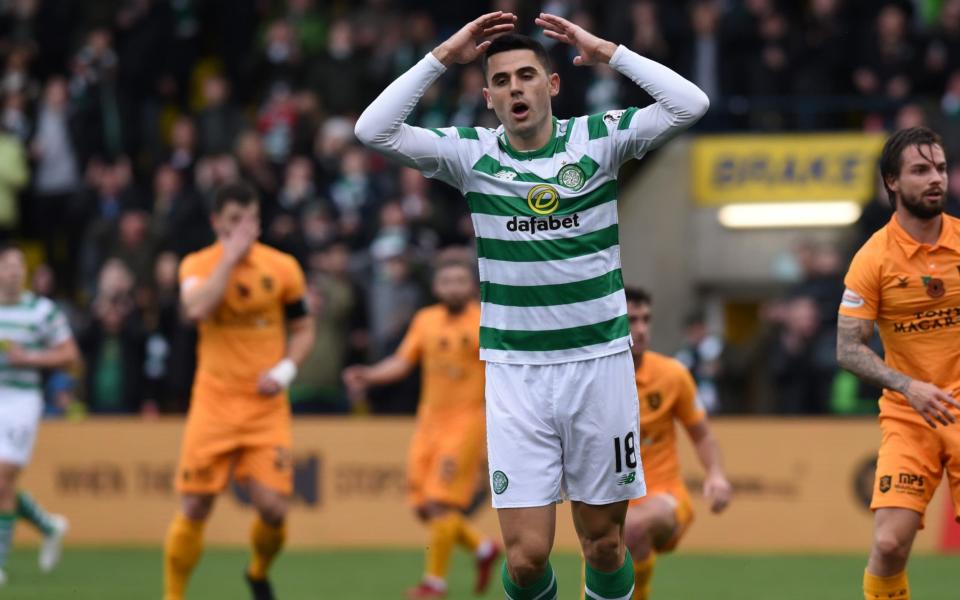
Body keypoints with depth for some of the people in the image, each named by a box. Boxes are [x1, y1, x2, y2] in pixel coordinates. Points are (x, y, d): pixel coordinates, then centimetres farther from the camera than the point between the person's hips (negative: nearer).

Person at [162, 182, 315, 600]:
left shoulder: (282, 267, 3)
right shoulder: (198, 265, -1)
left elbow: (303, 329, 13)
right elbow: (197, 310, -23)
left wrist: (285, 370, -5)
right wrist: (232, 256, -20)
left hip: (266, 406, 1)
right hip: (214, 404, -1)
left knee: (273, 508, -10)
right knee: (194, 509, -4)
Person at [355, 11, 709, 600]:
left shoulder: (598, 139, 0)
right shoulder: (472, 154, 1)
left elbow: (689, 104, -11)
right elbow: (373, 129, -9)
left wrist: (607, 52, -9)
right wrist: (444, 56, -9)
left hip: (600, 362, 0)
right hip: (513, 371, 0)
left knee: (605, 544, 8)